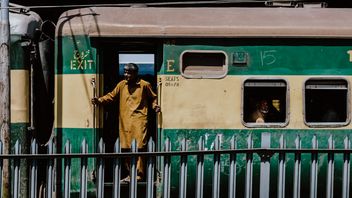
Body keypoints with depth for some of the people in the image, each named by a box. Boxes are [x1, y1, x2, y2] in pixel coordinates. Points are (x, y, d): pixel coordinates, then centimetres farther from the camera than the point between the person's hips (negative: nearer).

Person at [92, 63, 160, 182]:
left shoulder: (144, 85, 1)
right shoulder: (122, 85, 11)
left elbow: (153, 98, 11)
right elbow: (111, 96, 14)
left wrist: (155, 106, -8)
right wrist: (99, 101, 1)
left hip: (139, 120, -4)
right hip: (125, 121, 5)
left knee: (138, 147, -10)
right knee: (126, 148, 6)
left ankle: (139, 174, -7)